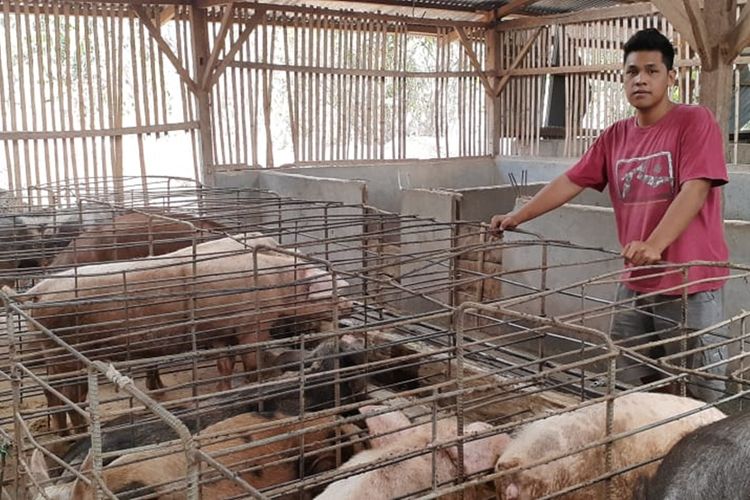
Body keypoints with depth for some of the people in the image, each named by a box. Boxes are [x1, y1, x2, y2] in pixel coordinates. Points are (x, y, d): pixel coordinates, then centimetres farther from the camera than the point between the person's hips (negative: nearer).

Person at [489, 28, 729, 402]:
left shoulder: (695, 121, -8)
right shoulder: (615, 137, 10)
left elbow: (695, 189, -20)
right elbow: (570, 181, 12)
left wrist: (654, 245, -33)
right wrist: (517, 216, 6)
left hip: (690, 284, -5)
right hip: (634, 283, 6)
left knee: (697, 396, 2)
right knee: (625, 386, 10)